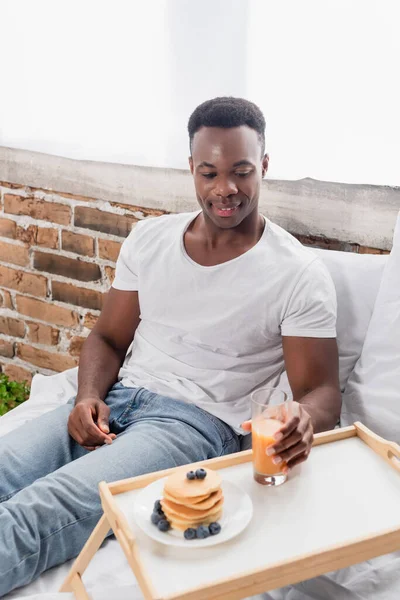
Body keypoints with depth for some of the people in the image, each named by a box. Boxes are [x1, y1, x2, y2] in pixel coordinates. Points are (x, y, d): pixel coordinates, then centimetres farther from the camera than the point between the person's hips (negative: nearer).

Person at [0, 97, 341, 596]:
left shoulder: (299, 274, -3)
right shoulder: (149, 238, 11)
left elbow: (322, 392, -3)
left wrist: (304, 421, -29)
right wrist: (88, 397, -6)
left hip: (197, 421, -4)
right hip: (116, 401, 5)